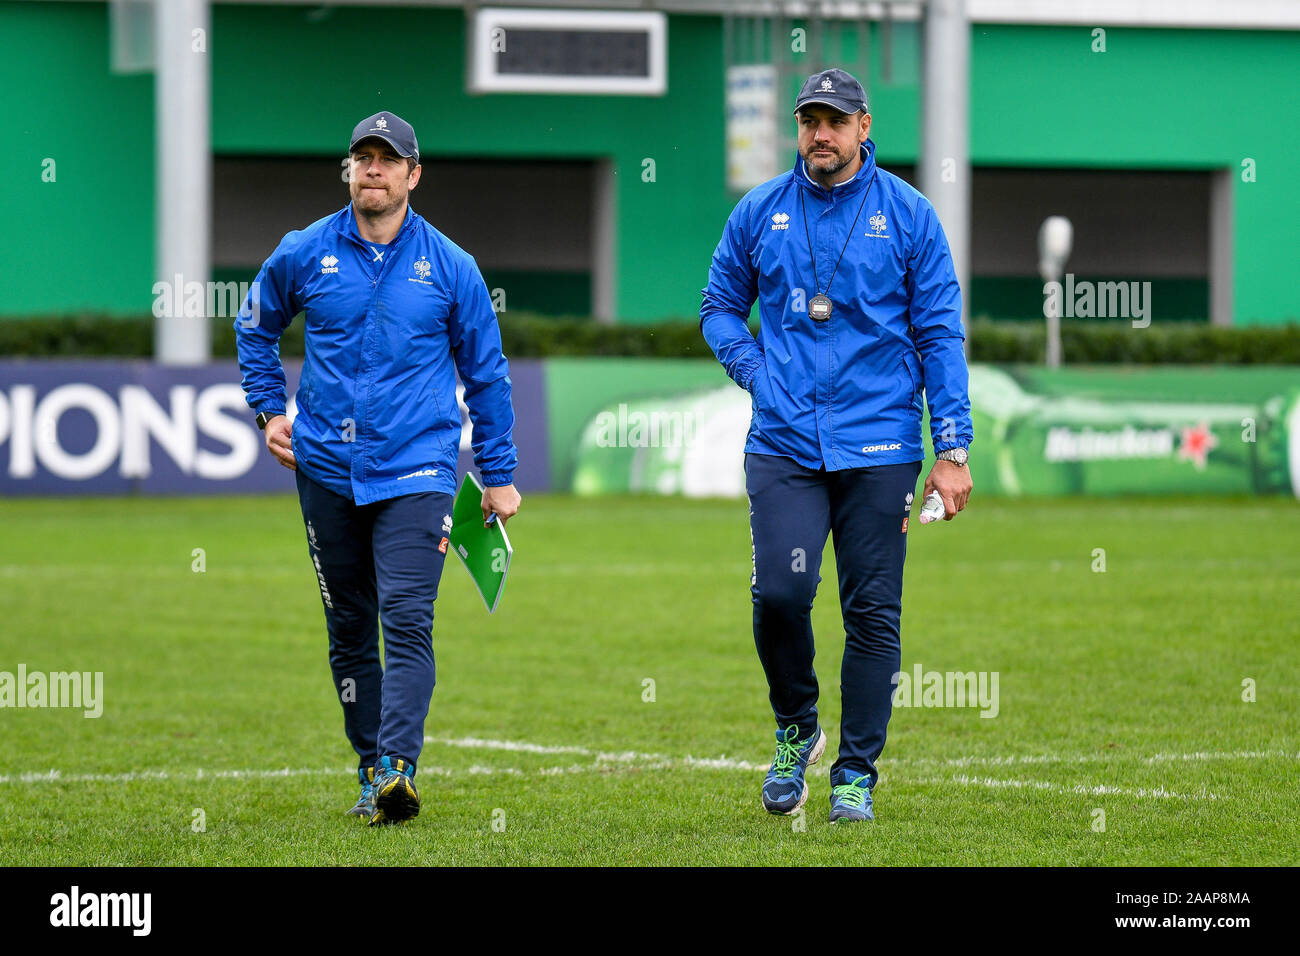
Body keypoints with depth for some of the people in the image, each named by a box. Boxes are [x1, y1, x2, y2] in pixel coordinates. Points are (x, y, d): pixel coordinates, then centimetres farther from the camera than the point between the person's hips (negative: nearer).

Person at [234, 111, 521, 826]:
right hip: (327, 470, 3)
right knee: (349, 630, 8)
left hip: (416, 470, -2)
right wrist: (268, 410, 10)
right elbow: (255, 328, 22)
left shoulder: (449, 265, 2)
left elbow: (485, 373, 10)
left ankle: (398, 768, -26)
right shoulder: (303, 255, 4)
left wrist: (498, 475, 9)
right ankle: (371, 775, 19)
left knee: (407, 618, -17)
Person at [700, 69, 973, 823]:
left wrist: (953, 451, -4)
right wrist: (756, 371, 0)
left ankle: (857, 773, 10)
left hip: (879, 447, -1)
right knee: (779, 592, -13)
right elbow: (720, 307, 19)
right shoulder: (760, 213, 8)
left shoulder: (909, 215, 3)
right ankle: (796, 730, 13)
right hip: (783, 443, 1)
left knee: (873, 612, 0)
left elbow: (940, 335, 2)